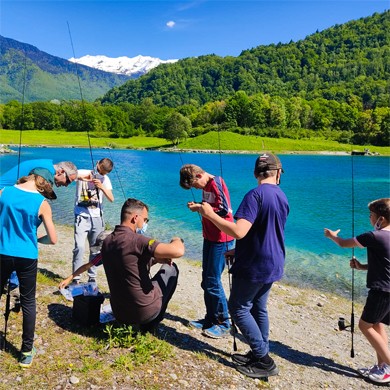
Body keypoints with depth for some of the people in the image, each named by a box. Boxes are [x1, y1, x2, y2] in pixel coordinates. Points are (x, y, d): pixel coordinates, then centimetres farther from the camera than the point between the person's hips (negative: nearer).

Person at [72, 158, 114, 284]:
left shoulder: (105, 179, 5)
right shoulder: (82, 173, -5)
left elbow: (111, 199, -6)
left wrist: (101, 186, -21)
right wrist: (81, 177, -34)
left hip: (97, 218, 4)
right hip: (82, 216, -3)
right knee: (79, 247, -14)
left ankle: (92, 277, 22)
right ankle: (75, 278, -2)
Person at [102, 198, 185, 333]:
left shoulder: (106, 242, 1)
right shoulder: (136, 240, -24)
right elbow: (178, 251, -29)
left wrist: (157, 259, 7)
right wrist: (177, 240, -7)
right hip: (145, 312, -7)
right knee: (171, 268, 14)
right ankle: (149, 327, 20)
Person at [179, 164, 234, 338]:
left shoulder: (216, 183, -18)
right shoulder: (206, 186, 10)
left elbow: (224, 210, -25)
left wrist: (201, 208, -18)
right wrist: (198, 206, 6)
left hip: (221, 240, -10)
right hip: (210, 237, 10)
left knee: (213, 282, -4)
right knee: (206, 280, 15)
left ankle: (223, 324, 11)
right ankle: (210, 319, 29)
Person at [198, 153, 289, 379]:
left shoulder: (256, 195, -21)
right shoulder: (282, 197, 7)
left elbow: (239, 231, -30)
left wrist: (210, 214, -19)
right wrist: (238, 252, 19)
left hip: (254, 266, -8)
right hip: (272, 264, 8)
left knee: (239, 309, 5)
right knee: (258, 308, 19)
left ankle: (264, 361, 11)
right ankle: (261, 355, 29)